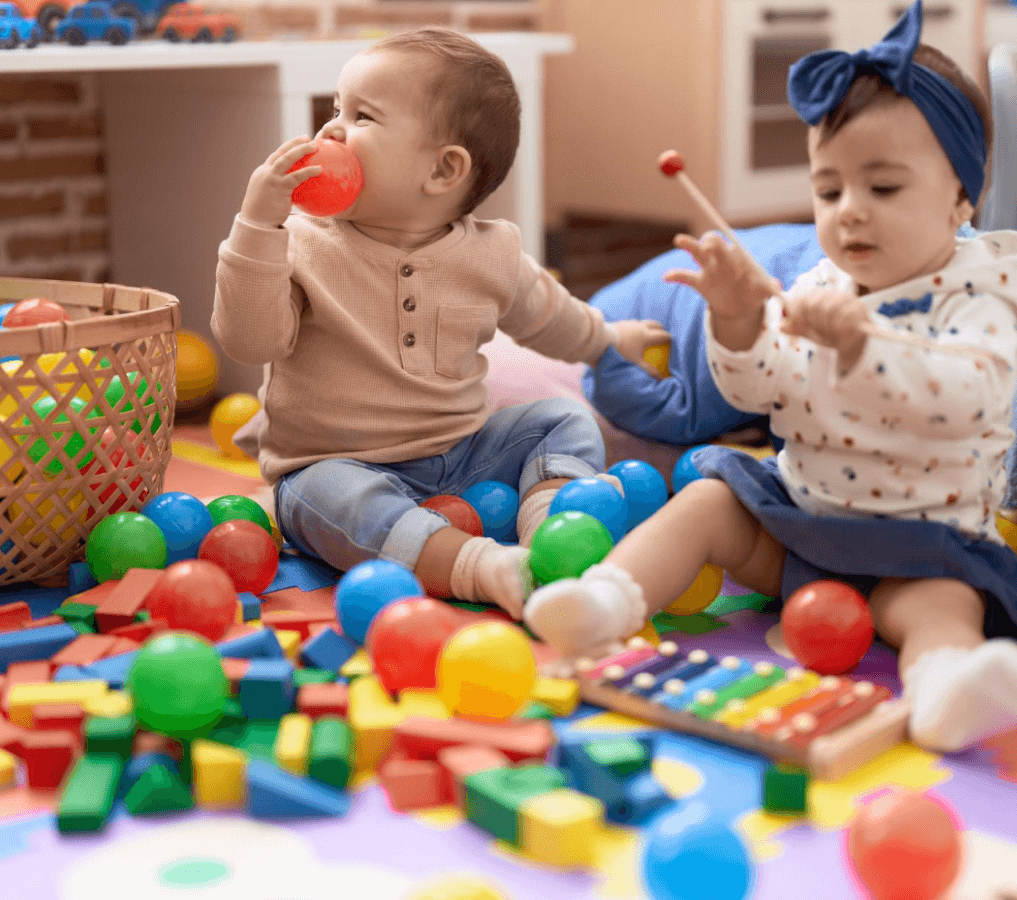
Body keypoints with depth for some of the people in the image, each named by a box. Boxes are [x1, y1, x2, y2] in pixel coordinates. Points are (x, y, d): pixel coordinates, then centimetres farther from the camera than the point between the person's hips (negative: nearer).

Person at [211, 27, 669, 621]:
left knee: (566, 422, -5)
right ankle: (485, 569, -52)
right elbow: (249, 339, -22)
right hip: (341, 466, -4)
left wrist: (607, 339, 35)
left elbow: (544, 315, 22)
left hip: (459, 456, 4)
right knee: (329, 496, -36)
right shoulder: (304, 244, -9)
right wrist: (259, 223, -30)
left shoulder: (488, 256, 0)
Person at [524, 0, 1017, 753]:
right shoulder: (818, 288, 7)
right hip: (798, 509, 6)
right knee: (705, 502, -9)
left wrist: (859, 341, -42)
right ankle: (609, 597, -26)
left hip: (918, 538, -6)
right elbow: (758, 389, 2)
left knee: (937, 602, -33)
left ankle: (947, 681, -62)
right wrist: (739, 321, -19)